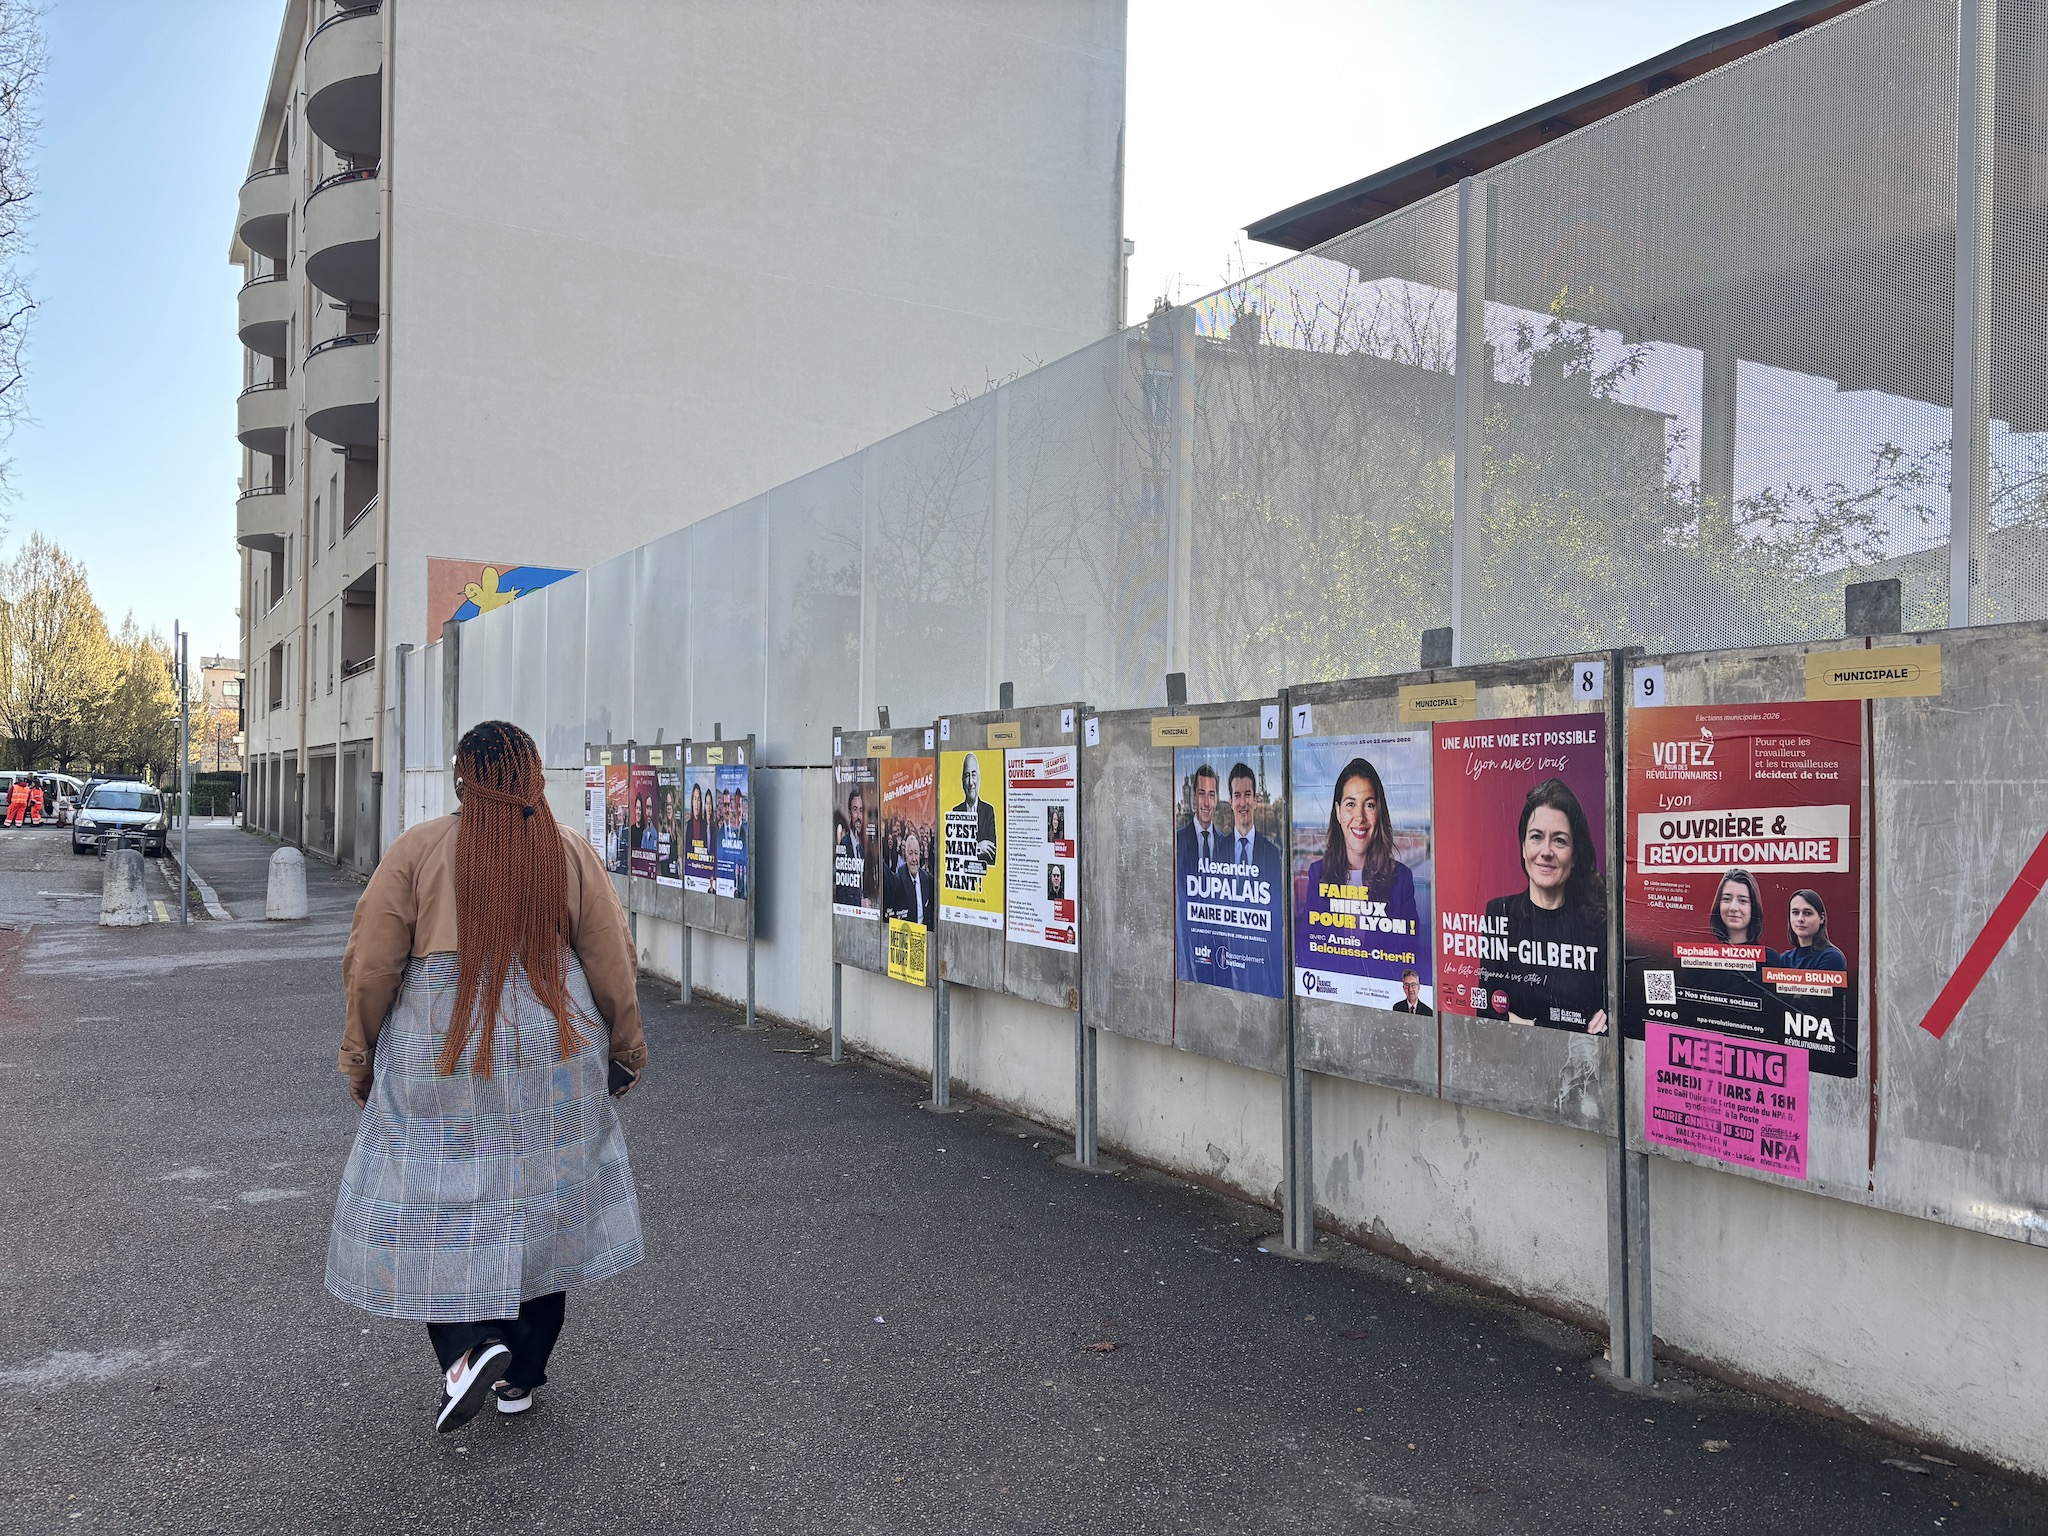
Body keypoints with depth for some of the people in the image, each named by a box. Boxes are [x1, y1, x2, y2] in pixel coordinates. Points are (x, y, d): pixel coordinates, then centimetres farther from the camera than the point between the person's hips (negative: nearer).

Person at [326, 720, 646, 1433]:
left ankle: (471, 1344, -12)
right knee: (541, 1207, 13)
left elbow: (370, 966, -3)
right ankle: (521, 1377, 23)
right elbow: (613, 965, 1)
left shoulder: (417, 849, -5)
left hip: (440, 1056, -2)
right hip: (553, 1060, 2)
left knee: (435, 1203, 8)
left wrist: (360, 1056, 10)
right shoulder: (572, 854, -2)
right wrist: (626, 1048, 15)